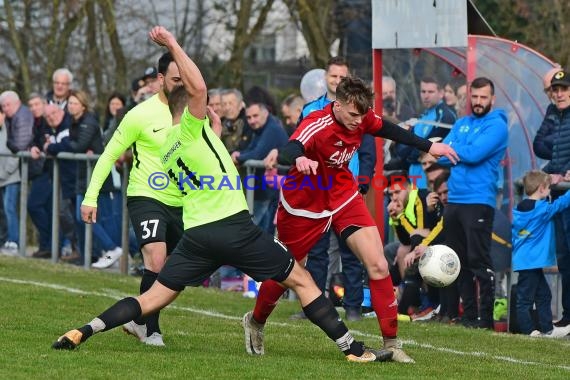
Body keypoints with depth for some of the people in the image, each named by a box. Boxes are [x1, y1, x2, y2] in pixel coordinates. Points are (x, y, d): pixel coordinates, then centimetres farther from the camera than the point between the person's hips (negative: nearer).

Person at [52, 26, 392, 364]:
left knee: (153, 298, 9)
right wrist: (173, 45, -16)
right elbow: (197, 87, -23)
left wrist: (214, 127, 31)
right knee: (301, 279, 5)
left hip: (197, 232, 6)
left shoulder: (167, 148, 17)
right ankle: (352, 348, 1)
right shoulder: (191, 128, -5)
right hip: (234, 227, -6)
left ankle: (82, 333, -5)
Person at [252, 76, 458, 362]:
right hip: (305, 205, -5)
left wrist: (428, 146, 16)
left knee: (378, 266, -12)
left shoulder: (362, 119, -13)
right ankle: (256, 323, 43)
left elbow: (388, 130, 10)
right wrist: (298, 160, -74)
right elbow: (287, 153, -50)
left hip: (344, 198, 5)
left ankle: (391, 344, -5)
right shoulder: (316, 126, -31)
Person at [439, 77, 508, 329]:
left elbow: (475, 153, -17)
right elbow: (442, 156, 8)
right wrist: (464, 154, -9)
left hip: (478, 202, -7)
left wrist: (453, 150, -1)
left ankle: (486, 316, -7)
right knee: (458, 261, 9)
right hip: (454, 201, 7)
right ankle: (468, 314, 15)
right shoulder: (461, 124, 17)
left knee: (479, 261, -9)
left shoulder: (497, 125, -4)